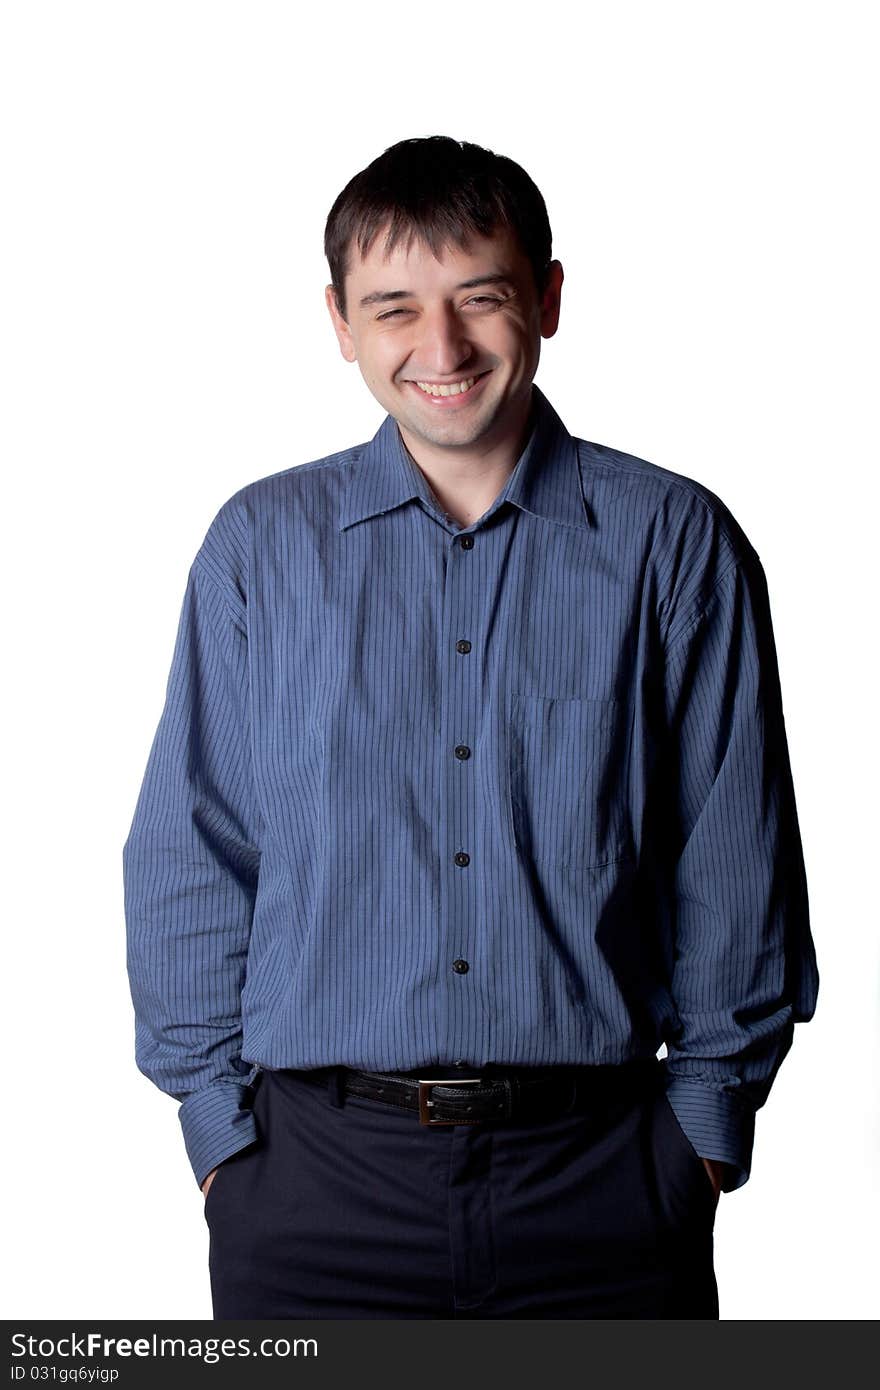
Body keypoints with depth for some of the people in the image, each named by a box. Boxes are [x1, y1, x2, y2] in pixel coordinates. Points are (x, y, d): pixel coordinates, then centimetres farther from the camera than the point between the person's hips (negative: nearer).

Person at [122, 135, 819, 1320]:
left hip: (600, 1177, 0)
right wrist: (220, 1127, 1)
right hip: (314, 1182, 1)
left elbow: (735, 863, 3)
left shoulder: (677, 543, 1)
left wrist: (706, 1116, 0)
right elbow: (190, 858, 5)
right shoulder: (261, 544, 4)